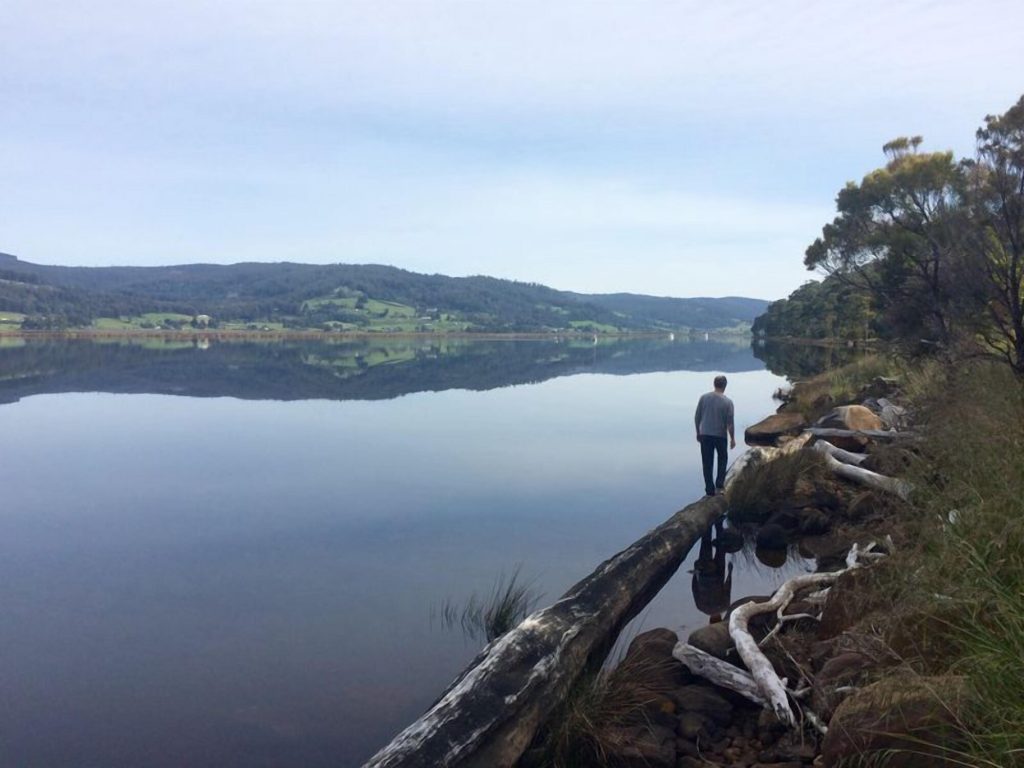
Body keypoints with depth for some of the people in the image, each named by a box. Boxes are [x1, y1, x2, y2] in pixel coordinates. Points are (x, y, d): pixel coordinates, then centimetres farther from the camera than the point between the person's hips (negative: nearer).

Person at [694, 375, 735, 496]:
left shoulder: (704, 397, -3)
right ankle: (719, 484, 13)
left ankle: (710, 489, 10)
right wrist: (732, 438, 4)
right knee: (722, 459, 22)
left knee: (707, 463, 8)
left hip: (705, 435, 2)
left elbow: (697, 417, 1)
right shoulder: (727, 402, -10)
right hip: (720, 435, -1)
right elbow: (730, 423, -9)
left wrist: (698, 432, 14)